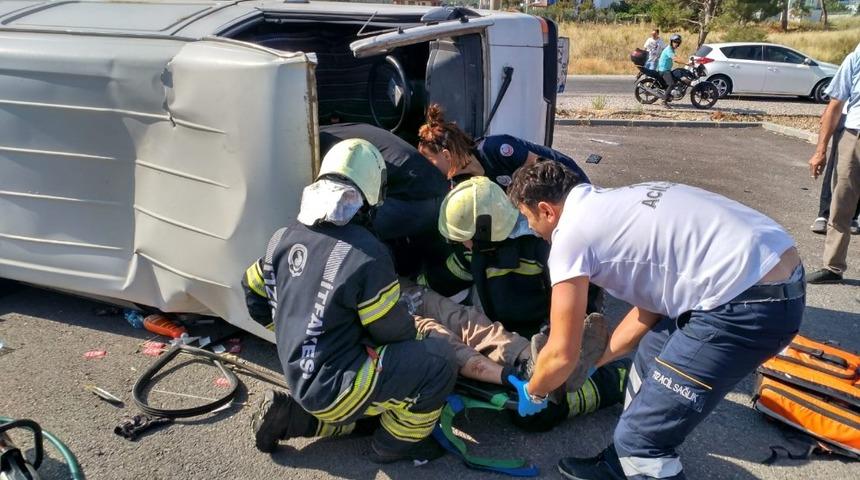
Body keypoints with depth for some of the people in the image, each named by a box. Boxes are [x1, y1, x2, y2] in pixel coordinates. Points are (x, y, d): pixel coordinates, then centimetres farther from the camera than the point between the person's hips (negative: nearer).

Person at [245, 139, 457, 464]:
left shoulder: (284, 238, 0)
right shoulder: (367, 255, -23)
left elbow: (252, 291, 15)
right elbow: (395, 331, -13)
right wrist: (413, 331, 11)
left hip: (300, 376, 8)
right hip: (333, 386, -8)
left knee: (376, 407, 29)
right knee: (438, 359, -8)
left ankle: (290, 415, 17)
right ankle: (397, 443, 11)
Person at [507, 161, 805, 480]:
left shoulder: (570, 234, -6)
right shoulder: (609, 206, 19)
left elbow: (562, 355, -1)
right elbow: (650, 304, 26)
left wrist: (532, 393, 20)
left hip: (751, 303, -10)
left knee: (642, 435, -1)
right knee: (651, 357, 28)